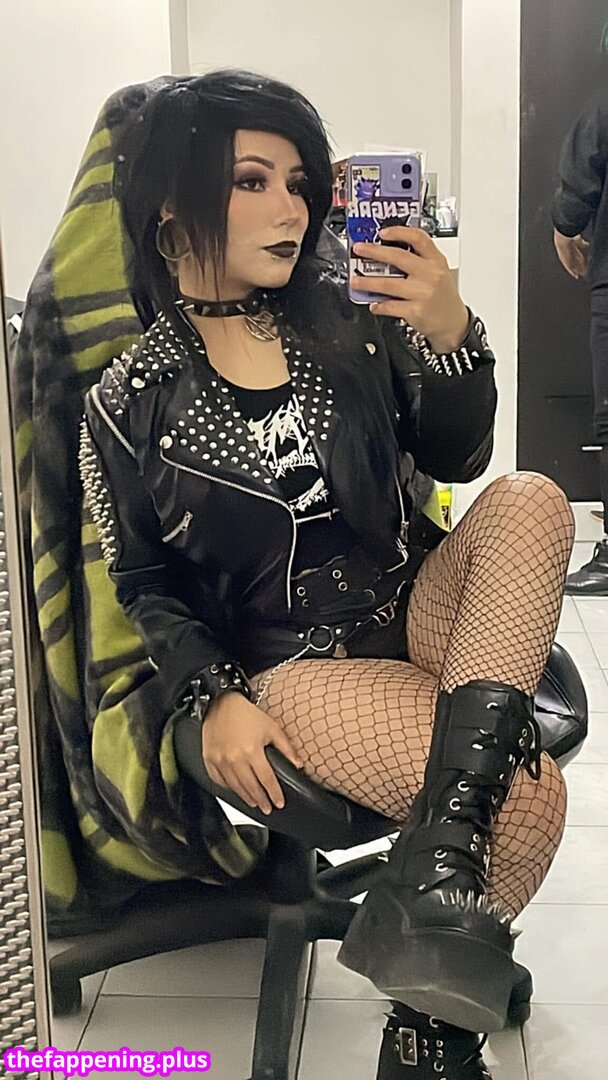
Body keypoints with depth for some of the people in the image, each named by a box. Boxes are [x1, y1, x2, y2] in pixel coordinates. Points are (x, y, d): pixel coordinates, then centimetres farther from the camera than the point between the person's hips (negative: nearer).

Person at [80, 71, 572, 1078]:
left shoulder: (348, 318, 5)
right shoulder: (129, 398, -2)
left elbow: (455, 457, 6)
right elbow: (141, 581, 3)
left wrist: (453, 338, -13)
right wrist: (212, 699, -12)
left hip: (419, 610, 5)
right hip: (293, 665, -4)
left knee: (530, 499, -27)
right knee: (527, 796, -26)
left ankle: (435, 864, -31)